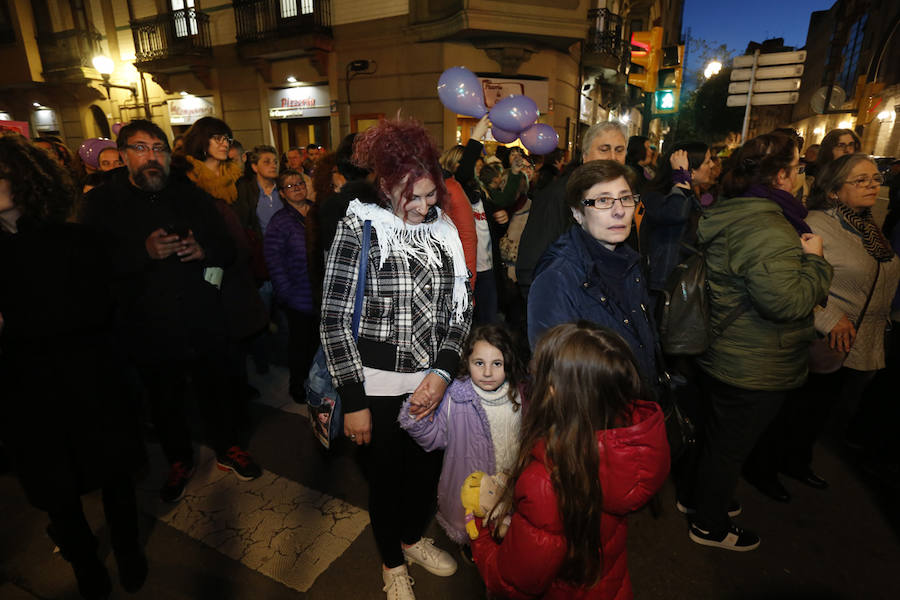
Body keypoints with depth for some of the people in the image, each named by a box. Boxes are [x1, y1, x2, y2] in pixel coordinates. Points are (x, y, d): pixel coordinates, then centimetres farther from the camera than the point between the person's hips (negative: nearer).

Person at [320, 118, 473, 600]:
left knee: (427, 469, 20)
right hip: (377, 387, -4)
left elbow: (460, 308, 5)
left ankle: (413, 538, 52)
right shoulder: (358, 231, -11)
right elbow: (334, 320, -12)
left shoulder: (443, 230, 2)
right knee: (386, 475, 14)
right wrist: (353, 400, -12)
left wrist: (443, 372, -6)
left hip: (431, 382, 4)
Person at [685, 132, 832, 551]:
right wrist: (813, 259, -16)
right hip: (754, 369, -10)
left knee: (719, 434, 26)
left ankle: (697, 496, 45)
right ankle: (710, 526, 29)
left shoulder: (727, 214, 6)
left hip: (722, 355, 10)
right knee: (731, 444, 8)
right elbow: (787, 301, -30)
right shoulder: (767, 229, -26)